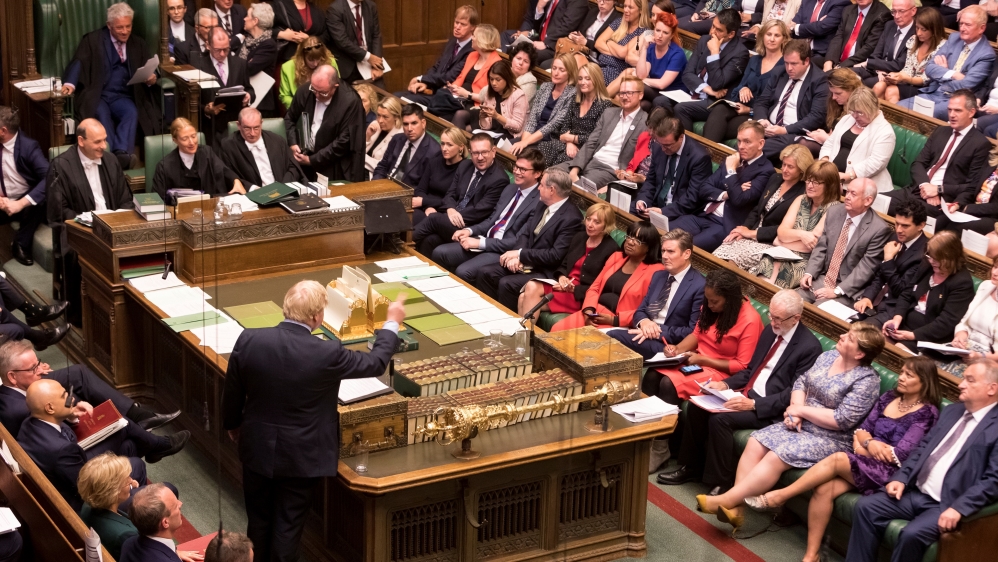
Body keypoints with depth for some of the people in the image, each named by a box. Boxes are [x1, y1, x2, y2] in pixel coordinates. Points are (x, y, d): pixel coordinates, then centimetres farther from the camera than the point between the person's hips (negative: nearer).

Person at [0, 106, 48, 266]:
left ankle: (20, 245, -10)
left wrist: (21, 203, -34)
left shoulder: (28, 146, -15)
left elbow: (49, 178, -26)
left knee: (36, 207, -34)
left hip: (25, 201, -2)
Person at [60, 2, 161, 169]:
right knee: (102, 114, -35)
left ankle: (122, 154, -50)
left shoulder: (138, 44, 16)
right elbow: (78, 62, -6)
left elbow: (148, 70, 16)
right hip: (96, 95, -2)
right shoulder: (93, 40, 5)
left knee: (132, 112, -32)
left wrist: (151, 79, -11)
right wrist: (70, 83, -27)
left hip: (122, 96, 3)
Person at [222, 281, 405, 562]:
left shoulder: (249, 340, -17)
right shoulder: (327, 354, -25)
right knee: (288, 526, 12)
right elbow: (375, 363, -7)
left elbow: (232, 393, -1)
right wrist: (392, 322, 10)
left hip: (257, 449, 3)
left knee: (259, 521, 21)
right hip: (300, 457, -3)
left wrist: (232, 424, 19)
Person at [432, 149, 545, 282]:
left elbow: (520, 242, -18)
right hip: (485, 240, 8)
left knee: (463, 272, -28)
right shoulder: (510, 189, 14)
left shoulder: (539, 202, -14)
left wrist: (480, 243, -18)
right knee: (439, 253, -5)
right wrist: (470, 230, 2)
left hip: (503, 251, -8)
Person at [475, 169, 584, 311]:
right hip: (526, 262, 9)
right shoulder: (542, 204, 8)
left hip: (545, 272, -9)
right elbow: (525, 232, 11)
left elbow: (555, 255, -21)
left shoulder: (571, 218, -19)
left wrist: (520, 254, -16)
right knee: (485, 272, -5)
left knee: (506, 283, -27)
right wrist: (517, 255, -10)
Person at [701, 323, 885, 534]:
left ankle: (725, 501, -23)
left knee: (776, 458, -25)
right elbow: (802, 382, 13)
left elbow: (842, 420, -22)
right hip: (801, 426, 8)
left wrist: (802, 410, -15)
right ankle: (735, 509, -20)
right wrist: (795, 409, -7)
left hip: (831, 439, -8)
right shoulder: (828, 356, 7)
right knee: (755, 443, -13)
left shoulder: (867, 380, -16)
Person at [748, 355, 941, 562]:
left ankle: (777, 497, -18)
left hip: (887, 471, -6)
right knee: (824, 489, -23)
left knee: (838, 459, -29)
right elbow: (862, 429, 13)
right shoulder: (889, 397, 14)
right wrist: (865, 442, -10)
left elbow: (901, 453, -13)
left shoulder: (927, 413, -6)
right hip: (863, 462, 6)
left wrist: (867, 446, -4)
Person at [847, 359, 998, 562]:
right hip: (915, 491, 8)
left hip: (946, 504, -8)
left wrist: (959, 509, -25)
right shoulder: (952, 411, 17)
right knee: (865, 507, -10)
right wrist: (901, 478, 3)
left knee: (912, 534, -31)